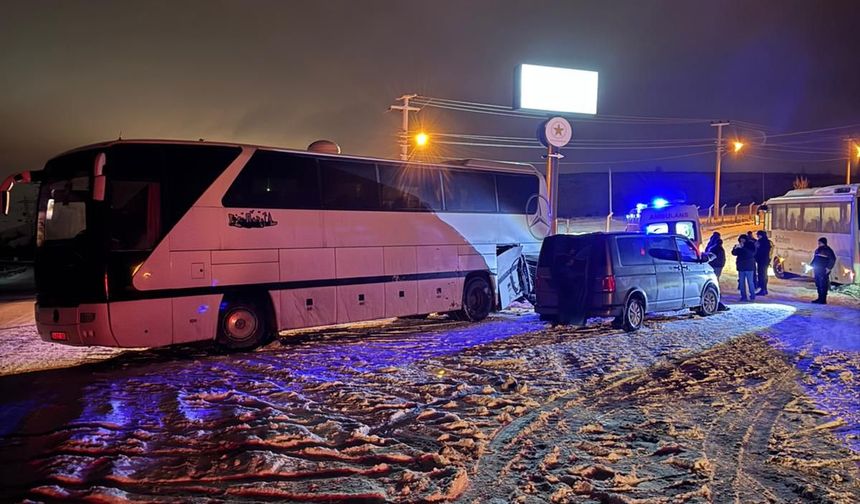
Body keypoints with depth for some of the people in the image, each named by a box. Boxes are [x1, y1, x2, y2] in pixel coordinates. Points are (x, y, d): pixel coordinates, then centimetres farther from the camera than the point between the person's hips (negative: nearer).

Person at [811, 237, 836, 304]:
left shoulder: (828, 250, -7)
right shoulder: (817, 250, 17)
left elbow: (832, 259, -12)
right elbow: (814, 258, 26)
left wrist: (828, 268, -16)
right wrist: (812, 265, 16)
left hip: (824, 271, -8)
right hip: (817, 270, 8)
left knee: (823, 285, -8)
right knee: (818, 284, 11)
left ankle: (823, 300, -6)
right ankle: (820, 298, 18)